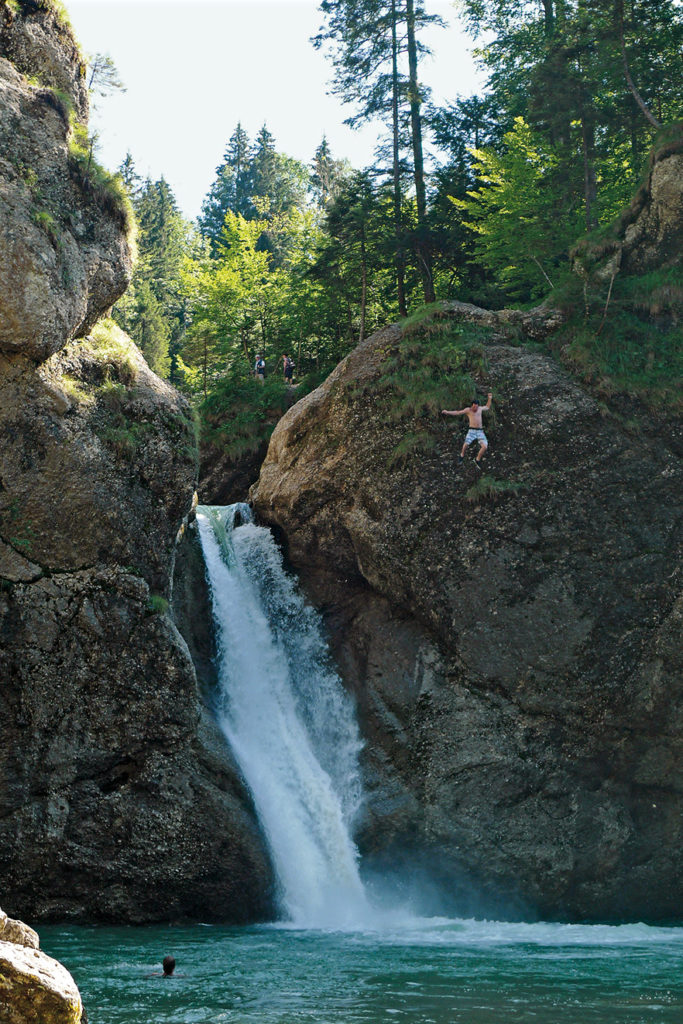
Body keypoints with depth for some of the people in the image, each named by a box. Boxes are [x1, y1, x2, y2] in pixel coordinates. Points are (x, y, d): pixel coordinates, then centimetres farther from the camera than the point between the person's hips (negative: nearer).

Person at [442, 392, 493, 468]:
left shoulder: (480, 408, 14)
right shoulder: (468, 410, 3)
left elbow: (487, 408, 35)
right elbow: (457, 413, 4)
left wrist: (489, 399, 28)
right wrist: (447, 412, -3)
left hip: (480, 431, 4)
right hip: (472, 431, -3)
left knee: (484, 447, -14)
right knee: (466, 444, -26)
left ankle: (477, 460, 9)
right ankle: (462, 455, 7)